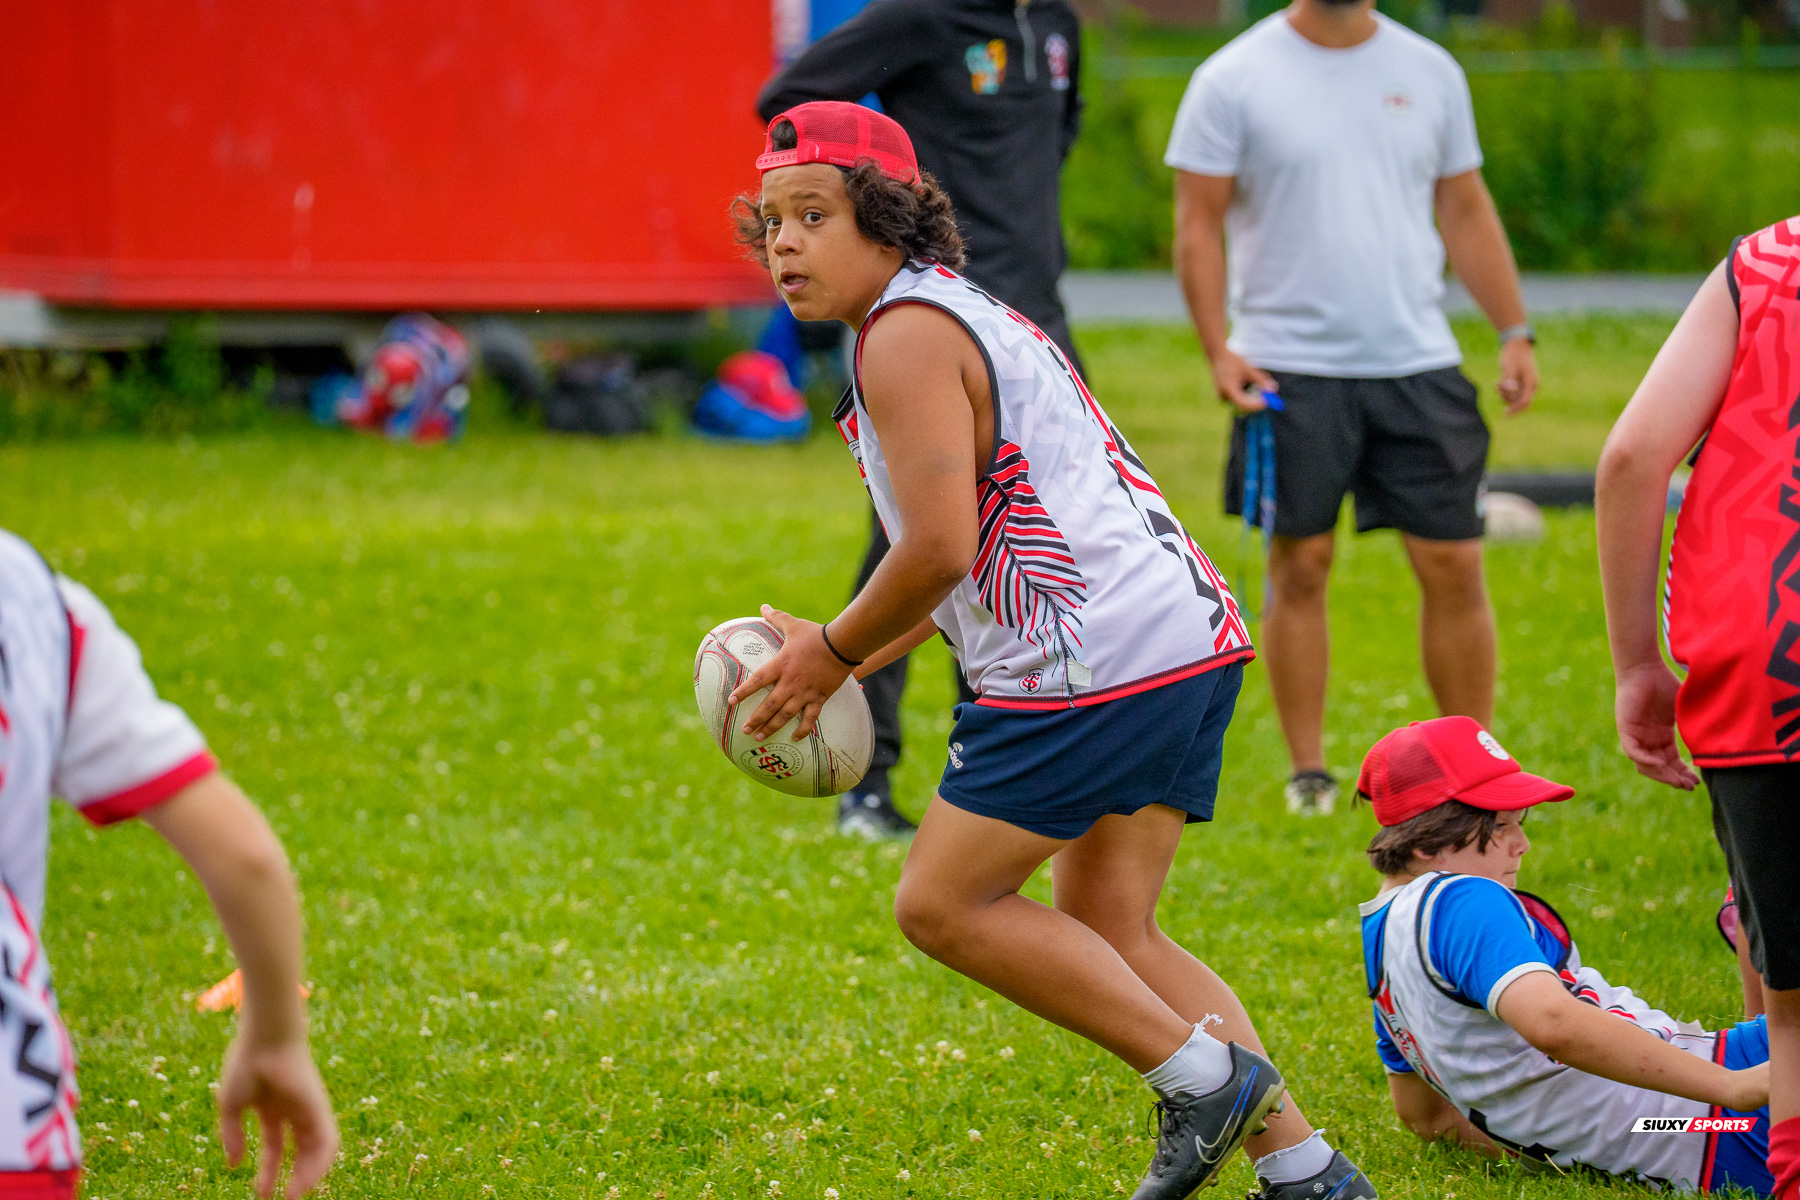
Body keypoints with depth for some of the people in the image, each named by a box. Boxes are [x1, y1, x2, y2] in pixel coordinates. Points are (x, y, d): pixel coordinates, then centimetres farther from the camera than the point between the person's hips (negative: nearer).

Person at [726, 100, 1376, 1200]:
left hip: (1096, 661, -10)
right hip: (1193, 633, 10)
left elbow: (940, 551, -17)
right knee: (1107, 929, 13)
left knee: (943, 904, 0)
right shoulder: (959, 312, 24)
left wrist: (835, 652, -2)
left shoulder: (906, 335, -9)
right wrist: (844, 659, 23)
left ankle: (1207, 1076, -2)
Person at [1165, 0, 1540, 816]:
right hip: (1290, 368, -3)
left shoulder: (1430, 73, 10)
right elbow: (1198, 223, -1)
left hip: (1418, 362, 3)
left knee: (1454, 565, 0)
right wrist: (1217, 350, -11)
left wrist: (1513, 332, 9)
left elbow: (1466, 210, 16)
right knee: (1299, 566, 1)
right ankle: (1307, 772, 11)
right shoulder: (1234, 80, -1)